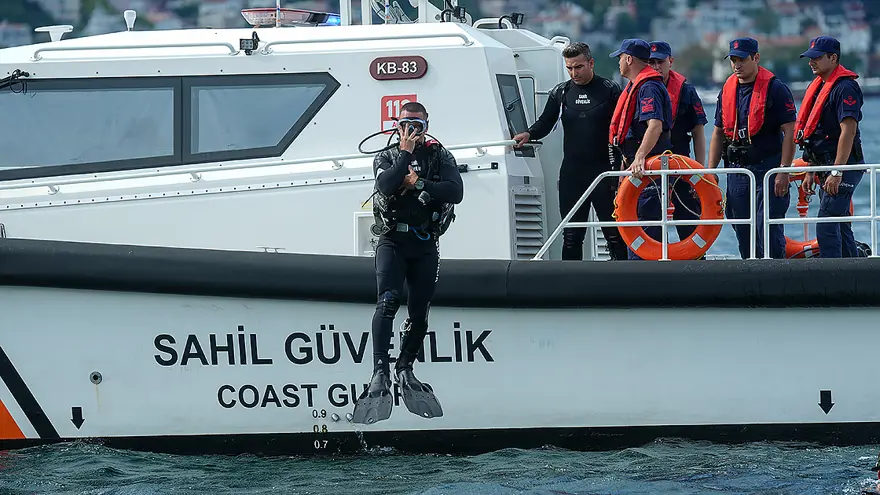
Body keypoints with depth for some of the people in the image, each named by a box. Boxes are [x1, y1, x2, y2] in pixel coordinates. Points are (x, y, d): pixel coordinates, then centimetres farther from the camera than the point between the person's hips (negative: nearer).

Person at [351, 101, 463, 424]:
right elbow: (386, 185, -14)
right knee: (388, 302, -21)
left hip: (425, 246, 2)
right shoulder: (387, 158, 9)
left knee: (419, 314, 4)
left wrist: (418, 184, -11)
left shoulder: (441, 157, 10)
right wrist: (406, 152, -11)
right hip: (393, 242, -2)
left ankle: (405, 369, 24)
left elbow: (455, 192, -6)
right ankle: (380, 373, -31)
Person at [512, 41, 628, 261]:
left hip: (604, 170, -3)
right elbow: (545, 122, 12)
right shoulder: (561, 92, 10)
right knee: (571, 234, 5)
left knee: (613, 231, -3)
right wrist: (529, 134, -10)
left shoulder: (610, 90, 0)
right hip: (571, 172, 4)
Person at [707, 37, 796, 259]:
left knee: (769, 231, -10)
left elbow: (789, 132, -10)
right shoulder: (727, 90, 12)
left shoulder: (775, 89, -7)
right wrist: (711, 171, 11)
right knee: (743, 233, 8)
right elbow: (718, 133, 19)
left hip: (767, 169, -6)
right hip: (736, 170, 6)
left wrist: (783, 171, -16)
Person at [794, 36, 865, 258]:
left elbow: (848, 131, -22)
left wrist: (837, 172, -26)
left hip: (844, 166, -10)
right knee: (840, 227, 12)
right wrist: (811, 172, 20)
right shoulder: (818, 86, 16)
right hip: (825, 166, 10)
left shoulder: (845, 88, -14)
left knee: (826, 228, -15)